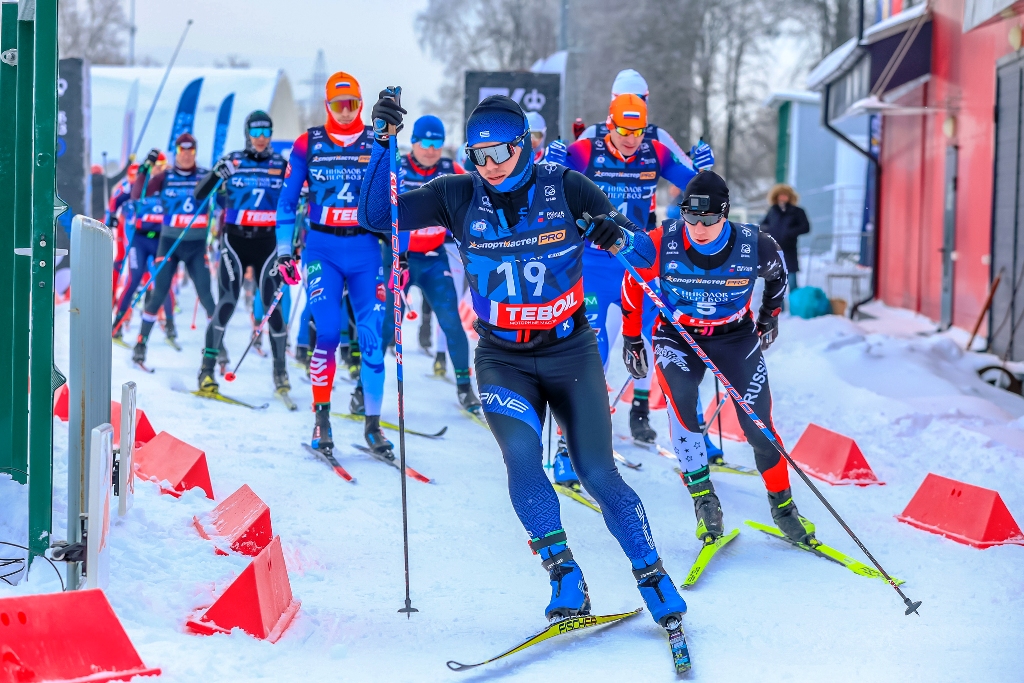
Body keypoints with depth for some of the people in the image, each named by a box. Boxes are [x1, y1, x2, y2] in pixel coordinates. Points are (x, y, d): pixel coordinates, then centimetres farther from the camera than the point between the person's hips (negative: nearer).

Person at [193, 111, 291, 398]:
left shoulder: (281, 164, 6)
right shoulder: (232, 162, 2)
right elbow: (199, 195, -1)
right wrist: (215, 175, -20)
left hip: (267, 242, 1)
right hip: (235, 241, -1)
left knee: (273, 305, -3)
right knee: (227, 303, -9)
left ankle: (280, 371, 8)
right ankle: (207, 369, -1)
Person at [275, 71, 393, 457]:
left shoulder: (377, 144, 4)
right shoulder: (308, 145, 4)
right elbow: (287, 199, 7)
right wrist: (284, 249, 4)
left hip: (365, 248, 1)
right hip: (322, 248, -1)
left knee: (372, 336, -3)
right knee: (327, 332, -12)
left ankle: (372, 425, 6)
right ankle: (321, 419, -1)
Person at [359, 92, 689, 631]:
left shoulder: (565, 189, -10)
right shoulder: (459, 197, -6)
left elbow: (646, 257, -7)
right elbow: (375, 216, -11)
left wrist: (618, 237, -30)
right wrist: (383, 144, -23)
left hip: (569, 351, -1)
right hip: (502, 359, 1)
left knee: (598, 474, -6)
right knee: (521, 454, -24)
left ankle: (654, 580, 9)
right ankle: (565, 581, -16)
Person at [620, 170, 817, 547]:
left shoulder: (755, 245, -20)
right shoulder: (662, 244, -22)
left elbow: (777, 272, 5)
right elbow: (632, 284, -2)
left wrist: (770, 315, 16)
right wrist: (631, 339, 4)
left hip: (736, 337, 1)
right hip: (677, 336, 0)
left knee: (758, 426, -9)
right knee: (680, 397, -30)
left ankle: (783, 506, 13)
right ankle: (703, 498, -22)